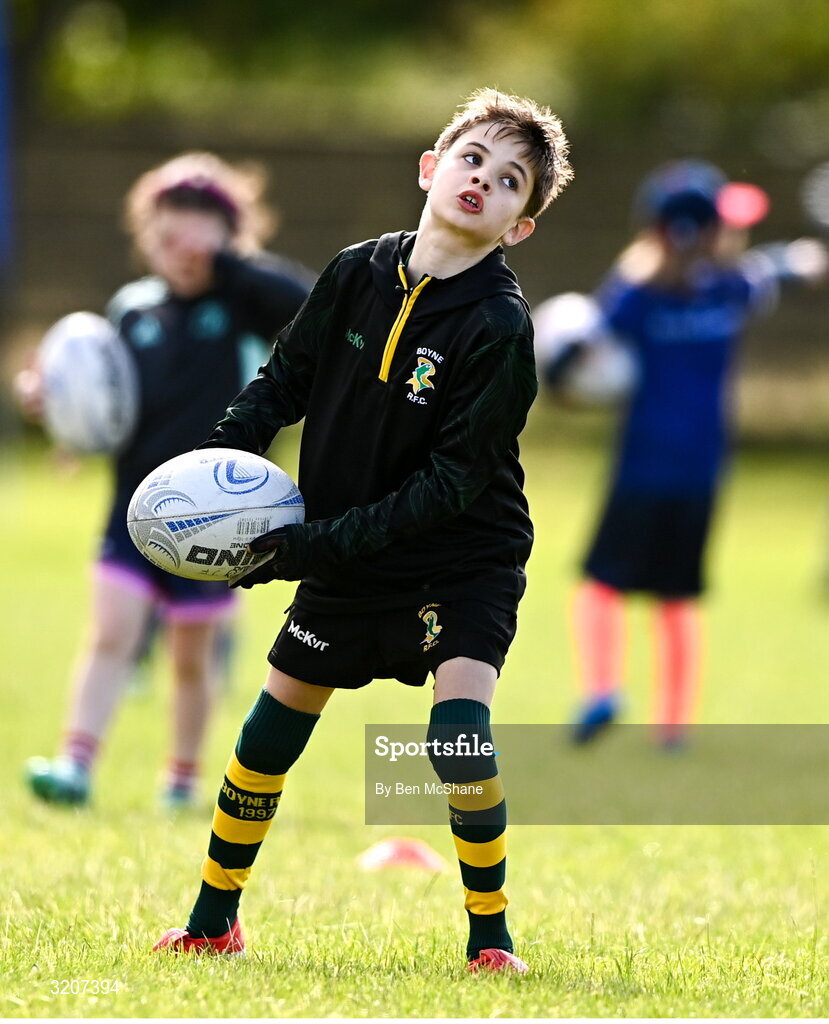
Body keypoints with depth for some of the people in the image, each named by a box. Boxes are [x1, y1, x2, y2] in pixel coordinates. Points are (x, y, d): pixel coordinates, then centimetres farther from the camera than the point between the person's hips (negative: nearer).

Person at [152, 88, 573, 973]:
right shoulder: (359, 275, -5)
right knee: (269, 734, 10)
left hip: (462, 561, -5)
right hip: (341, 562, 5)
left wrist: (322, 542, -24)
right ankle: (212, 922, 28)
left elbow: (453, 481, -22)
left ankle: (489, 936, -6)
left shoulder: (498, 327, -20)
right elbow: (286, 378, 10)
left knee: (460, 732, -23)